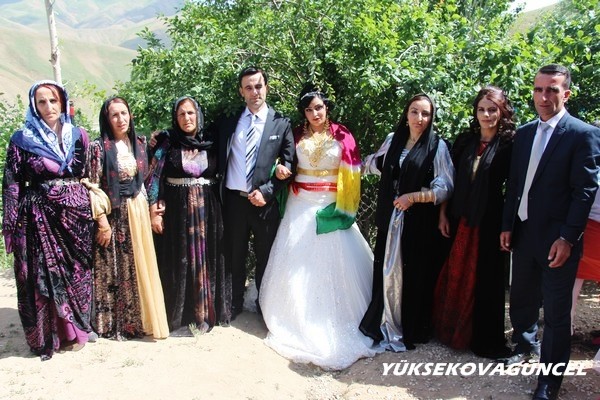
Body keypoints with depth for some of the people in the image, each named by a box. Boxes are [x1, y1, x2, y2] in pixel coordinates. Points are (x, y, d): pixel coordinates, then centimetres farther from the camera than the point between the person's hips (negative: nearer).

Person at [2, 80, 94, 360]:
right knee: (42, 278, 1)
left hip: (76, 214, 3)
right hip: (39, 217, -2)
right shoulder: (23, 139, 0)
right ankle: (46, 337, 16)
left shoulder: (79, 136, 7)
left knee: (76, 274, 9)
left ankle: (74, 331, 25)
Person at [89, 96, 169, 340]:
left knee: (140, 267, 10)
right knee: (114, 270, 4)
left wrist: (148, 210, 10)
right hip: (113, 215, -4)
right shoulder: (99, 147, -9)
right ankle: (115, 324, 17)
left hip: (138, 213, 5)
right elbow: (93, 187, -11)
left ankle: (142, 318, 24)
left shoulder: (139, 143, 6)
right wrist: (102, 222, -14)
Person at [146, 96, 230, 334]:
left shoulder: (210, 143, 4)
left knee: (206, 260, 6)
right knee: (177, 262, 4)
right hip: (176, 209, -2)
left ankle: (204, 313, 19)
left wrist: (219, 207, 2)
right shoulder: (167, 143, -2)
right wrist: (154, 211, -8)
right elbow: (153, 178, -2)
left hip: (207, 210, 2)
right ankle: (178, 314, 17)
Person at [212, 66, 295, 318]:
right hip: (233, 200, 2)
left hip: (265, 201, -1)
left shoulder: (281, 124, 0)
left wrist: (266, 192, -12)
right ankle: (234, 303, 31)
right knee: (234, 255, 13)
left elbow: (289, 164, -3)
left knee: (265, 256, 11)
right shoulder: (228, 121, 7)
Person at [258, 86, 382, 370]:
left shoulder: (341, 135, -1)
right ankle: (299, 321, 17)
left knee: (335, 262, 0)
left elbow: (352, 173, -2)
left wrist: (344, 207, -8)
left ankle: (337, 322, 13)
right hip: (301, 206, 2)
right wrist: (280, 170, -9)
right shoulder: (296, 135, 6)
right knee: (298, 263, 3)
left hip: (332, 205, -2)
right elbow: (284, 166, 14)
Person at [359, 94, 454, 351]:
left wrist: (414, 197, -17)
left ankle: (411, 331, 19)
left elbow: (445, 187, -9)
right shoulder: (393, 140, 8)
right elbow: (377, 164, 29)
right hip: (390, 220, 4)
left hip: (420, 223, -4)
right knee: (386, 271, 7)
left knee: (414, 276, 2)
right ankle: (385, 326, 24)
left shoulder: (437, 146, -4)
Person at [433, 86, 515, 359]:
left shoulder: (509, 144, -6)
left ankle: (486, 340, 23)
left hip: (490, 223, -4)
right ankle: (451, 330, 31)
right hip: (459, 221, 4)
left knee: (486, 280, 7)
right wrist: (443, 214, 3)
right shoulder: (464, 141, 6)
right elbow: (451, 180, 7)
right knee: (454, 276, 12)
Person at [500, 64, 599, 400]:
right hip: (524, 233, 6)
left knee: (556, 312, 3)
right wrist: (507, 225, 8)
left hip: (557, 239, -5)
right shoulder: (523, 133, 10)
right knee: (521, 298, 19)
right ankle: (526, 345, 44)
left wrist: (567, 238, -17)